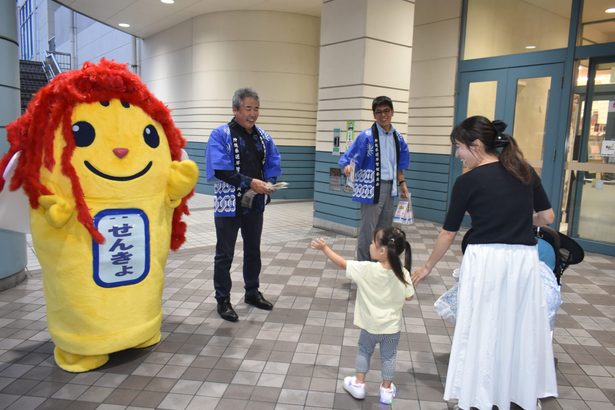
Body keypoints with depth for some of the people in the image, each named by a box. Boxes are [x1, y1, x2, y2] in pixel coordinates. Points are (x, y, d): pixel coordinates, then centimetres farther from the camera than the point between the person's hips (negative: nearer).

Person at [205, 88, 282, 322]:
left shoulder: (263, 137, 7)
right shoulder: (221, 135, -11)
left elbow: (273, 164, 7)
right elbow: (220, 170, -22)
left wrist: (268, 183, -13)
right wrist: (250, 183, -29)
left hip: (255, 204, 6)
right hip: (229, 205, -5)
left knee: (253, 251, 18)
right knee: (225, 254, 5)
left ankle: (252, 292, 35)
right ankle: (223, 300, 19)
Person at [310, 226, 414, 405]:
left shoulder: (367, 269, -26)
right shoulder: (403, 273, -18)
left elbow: (342, 263, -15)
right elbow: (408, 296, -4)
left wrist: (325, 248, -5)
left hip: (370, 325, -1)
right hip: (392, 327, 2)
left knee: (364, 351, 23)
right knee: (388, 356, 21)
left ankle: (358, 384, 35)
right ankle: (386, 390, 35)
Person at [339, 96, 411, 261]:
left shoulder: (398, 137, 7)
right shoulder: (367, 136, -13)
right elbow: (349, 158, -16)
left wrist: (402, 182, 16)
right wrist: (348, 167, -36)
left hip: (389, 187, 6)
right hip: (372, 187, -6)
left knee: (385, 228, 15)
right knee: (368, 229, -4)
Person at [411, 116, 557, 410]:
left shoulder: (468, 181, -6)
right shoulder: (525, 171, 7)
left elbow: (449, 232, 0)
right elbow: (547, 217, 12)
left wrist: (427, 267, 12)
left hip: (485, 260, -5)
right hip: (524, 259, 5)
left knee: (481, 329, 8)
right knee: (524, 327, 17)